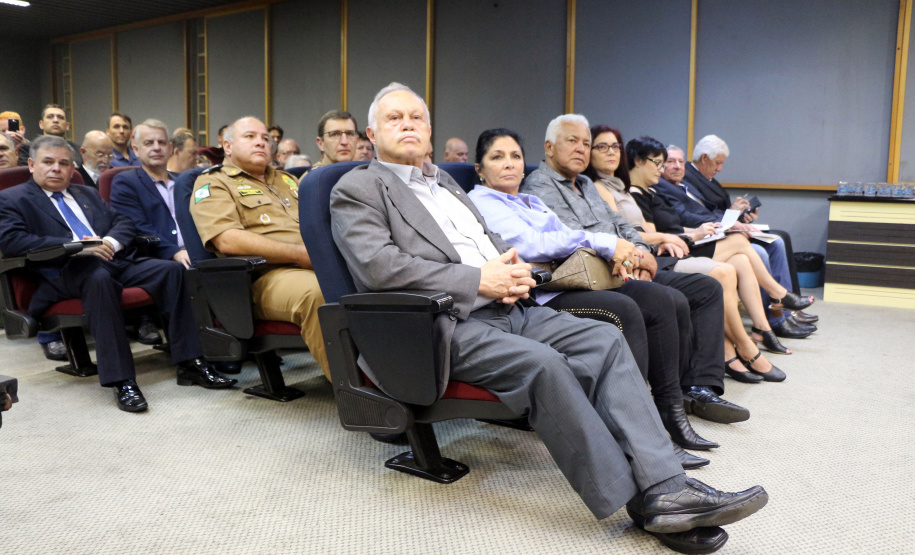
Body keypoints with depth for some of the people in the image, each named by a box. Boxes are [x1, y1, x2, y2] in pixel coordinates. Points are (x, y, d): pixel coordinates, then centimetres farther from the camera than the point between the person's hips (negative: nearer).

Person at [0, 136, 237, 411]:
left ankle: (190, 363, -20)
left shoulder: (87, 193, 29)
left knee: (173, 269, -19)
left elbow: (123, 222, 21)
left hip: (115, 260, 6)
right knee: (99, 277, -40)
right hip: (64, 272, -5)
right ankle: (121, 381, -40)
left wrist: (110, 241, -4)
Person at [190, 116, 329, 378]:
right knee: (316, 292, -39)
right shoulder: (212, 184, 10)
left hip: (321, 266, 7)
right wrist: (301, 254, -13)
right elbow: (228, 240, -8)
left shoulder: (286, 180, 31)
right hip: (268, 275, -6)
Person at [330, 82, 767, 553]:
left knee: (604, 338, -14)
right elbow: (378, 266, -13)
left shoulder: (444, 183, 26)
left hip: (504, 308, 7)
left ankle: (664, 488, -20)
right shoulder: (357, 189, 3)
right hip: (447, 325, -7)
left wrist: (512, 270, 2)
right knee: (542, 363, -30)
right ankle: (636, 500, -19)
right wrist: (478, 279, -15)